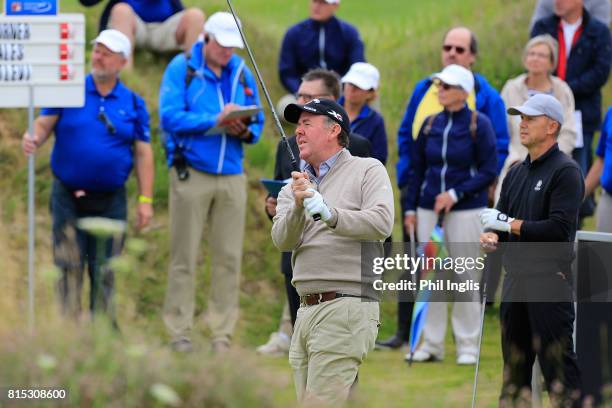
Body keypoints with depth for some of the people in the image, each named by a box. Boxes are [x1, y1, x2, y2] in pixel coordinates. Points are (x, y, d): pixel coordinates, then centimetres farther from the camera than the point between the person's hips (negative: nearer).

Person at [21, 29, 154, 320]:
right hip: (68, 196, -1)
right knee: (69, 267, -4)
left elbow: (143, 153, 5)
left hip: (111, 200, 1)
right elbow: (44, 124, 1)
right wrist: (34, 139, -23)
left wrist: (145, 199, 0)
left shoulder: (133, 103, 5)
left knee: (104, 272, 6)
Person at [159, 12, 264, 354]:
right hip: (191, 174, -4)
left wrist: (245, 130, -11)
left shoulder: (242, 73, 11)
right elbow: (171, 117, -12)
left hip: (232, 177, 4)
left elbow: (258, 124, 13)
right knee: (185, 257, -2)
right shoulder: (182, 69, -2)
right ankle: (180, 334, 1)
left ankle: (223, 335, 7)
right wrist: (216, 121, -19)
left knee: (229, 259, 2)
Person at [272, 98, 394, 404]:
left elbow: (381, 223, -13)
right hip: (306, 311, 7)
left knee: (321, 403, -16)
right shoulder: (294, 188, 19)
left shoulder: (368, 170, 3)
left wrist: (330, 214, -27)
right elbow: (283, 241, 2)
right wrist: (297, 205, -18)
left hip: (346, 308, -7)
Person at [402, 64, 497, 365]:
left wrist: (455, 194, -15)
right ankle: (432, 343, 11)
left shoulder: (479, 125, -4)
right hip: (429, 210, 4)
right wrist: (410, 208, 8)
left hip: (465, 209, -4)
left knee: (465, 277, -2)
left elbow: (488, 171, -6)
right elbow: (417, 169, 14)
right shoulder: (431, 125, 9)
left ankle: (467, 345, 6)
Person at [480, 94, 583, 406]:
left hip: (549, 279, -8)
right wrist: (491, 236, -6)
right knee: (514, 368, 12)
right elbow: (499, 220, 17)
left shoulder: (565, 171, -8)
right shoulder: (516, 173, 17)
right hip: (515, 280, 8)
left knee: (558, 370, -9)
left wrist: (509, 224, -13)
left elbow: (560, 229, -18)